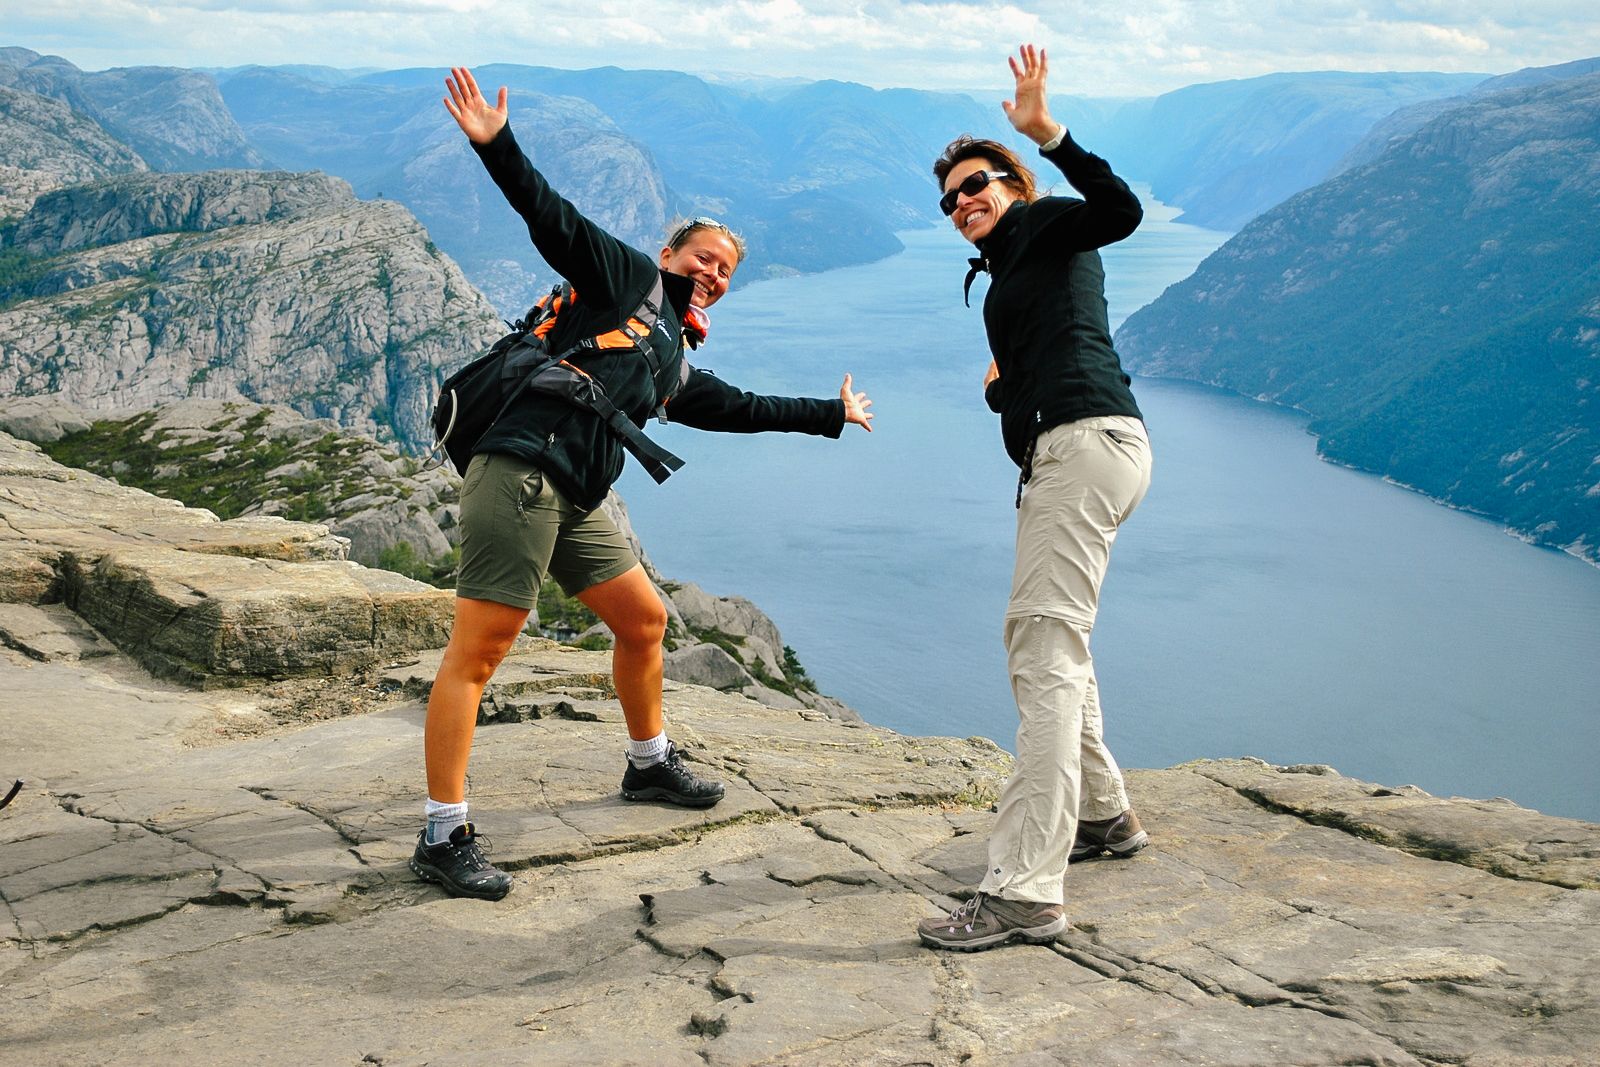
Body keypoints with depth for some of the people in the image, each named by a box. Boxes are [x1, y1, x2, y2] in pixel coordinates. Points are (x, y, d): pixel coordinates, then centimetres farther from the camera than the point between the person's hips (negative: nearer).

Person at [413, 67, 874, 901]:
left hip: (575, 504, 10)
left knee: (644, 619, 19)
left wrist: (828, 414, 49)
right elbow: (551, 217, -5)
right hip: (521, 468, -10)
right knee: (478, 650, -11)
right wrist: (495, 145, -18)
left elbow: (743, 409, 41)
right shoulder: (628, 278, 7)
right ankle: (443, 838, -11)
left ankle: (649, 764, 39)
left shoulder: (677, 368, 28)